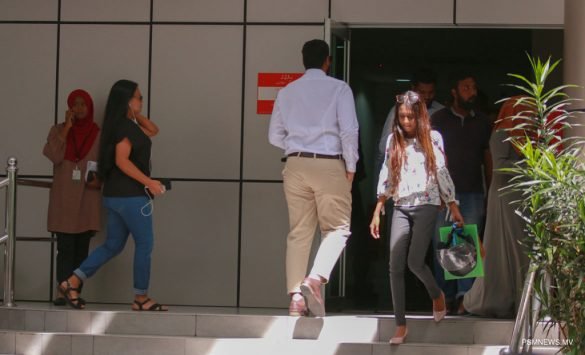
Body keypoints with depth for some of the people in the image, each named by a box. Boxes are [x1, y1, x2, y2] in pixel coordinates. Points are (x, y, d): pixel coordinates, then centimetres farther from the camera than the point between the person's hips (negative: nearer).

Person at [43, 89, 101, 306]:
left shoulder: (99, 134, 7)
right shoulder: (58, 130, 7)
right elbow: (54, 156, -9)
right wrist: (67, 128, -8)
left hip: (88, 198, 1)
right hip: (63, 198, -1)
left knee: (82, 247, 1)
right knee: (65, 246, -9)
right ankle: (62, 291, -13)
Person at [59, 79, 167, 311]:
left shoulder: (127, 125, 16)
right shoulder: (125, 126, -14)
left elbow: (152, 130, 28)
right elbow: (122, 161, -22)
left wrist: (136, 115, 16)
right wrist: (149, 182, -23)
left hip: (117, 195, 10)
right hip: (131, 196, -10)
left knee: (113, 245, 13)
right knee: (144, 245, -1)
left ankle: (72, 282, 7)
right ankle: (141, 299, 5)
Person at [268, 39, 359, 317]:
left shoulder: (287, 92, 10)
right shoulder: (338, 89, -2)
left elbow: (275, 136, 11)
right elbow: (349, 130, -8)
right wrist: (351, 167, 1)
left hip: (296, 165, 4)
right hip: (329, 165, -4)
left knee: (298, 232, 6)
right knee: (336, 229, 3)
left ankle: (296, 297, 0)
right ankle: (315, 279, -20)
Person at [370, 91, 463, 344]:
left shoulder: (433, 138, 0)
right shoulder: (393, 139, 8)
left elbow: (442, 173, 3)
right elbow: (386, 177, 11)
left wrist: (454, 208, 2)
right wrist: (377, 212, 8)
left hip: (427, 205, -3)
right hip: (401, 208, 3)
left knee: (415, 262, -12)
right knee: (395, 266, -5)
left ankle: (436, 295, 22)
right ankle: (400, 324, 2)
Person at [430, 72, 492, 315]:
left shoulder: (482, 122, 13)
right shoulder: (439, 119, 7)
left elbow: (487, 158, 15)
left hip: (473, 193, 1)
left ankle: (464, 297, -12)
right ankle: (446, 298, 4)